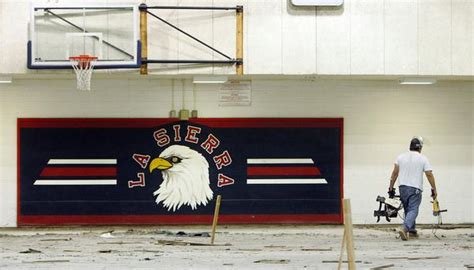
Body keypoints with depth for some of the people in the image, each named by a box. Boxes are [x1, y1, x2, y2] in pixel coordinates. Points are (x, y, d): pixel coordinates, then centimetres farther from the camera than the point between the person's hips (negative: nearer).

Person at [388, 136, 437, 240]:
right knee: (413, 210, -8)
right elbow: (429, 174, -6)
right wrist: (434, 189, 0)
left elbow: (395, 173, 6)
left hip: (402, 187, 4)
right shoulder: (423, 158, -3)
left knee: (408, 210, 18)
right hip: (415, 189, -4)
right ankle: (404, 228, -28)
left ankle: (412, 231, 21)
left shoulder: (401, 156, 7)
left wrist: (391, 187, 11)